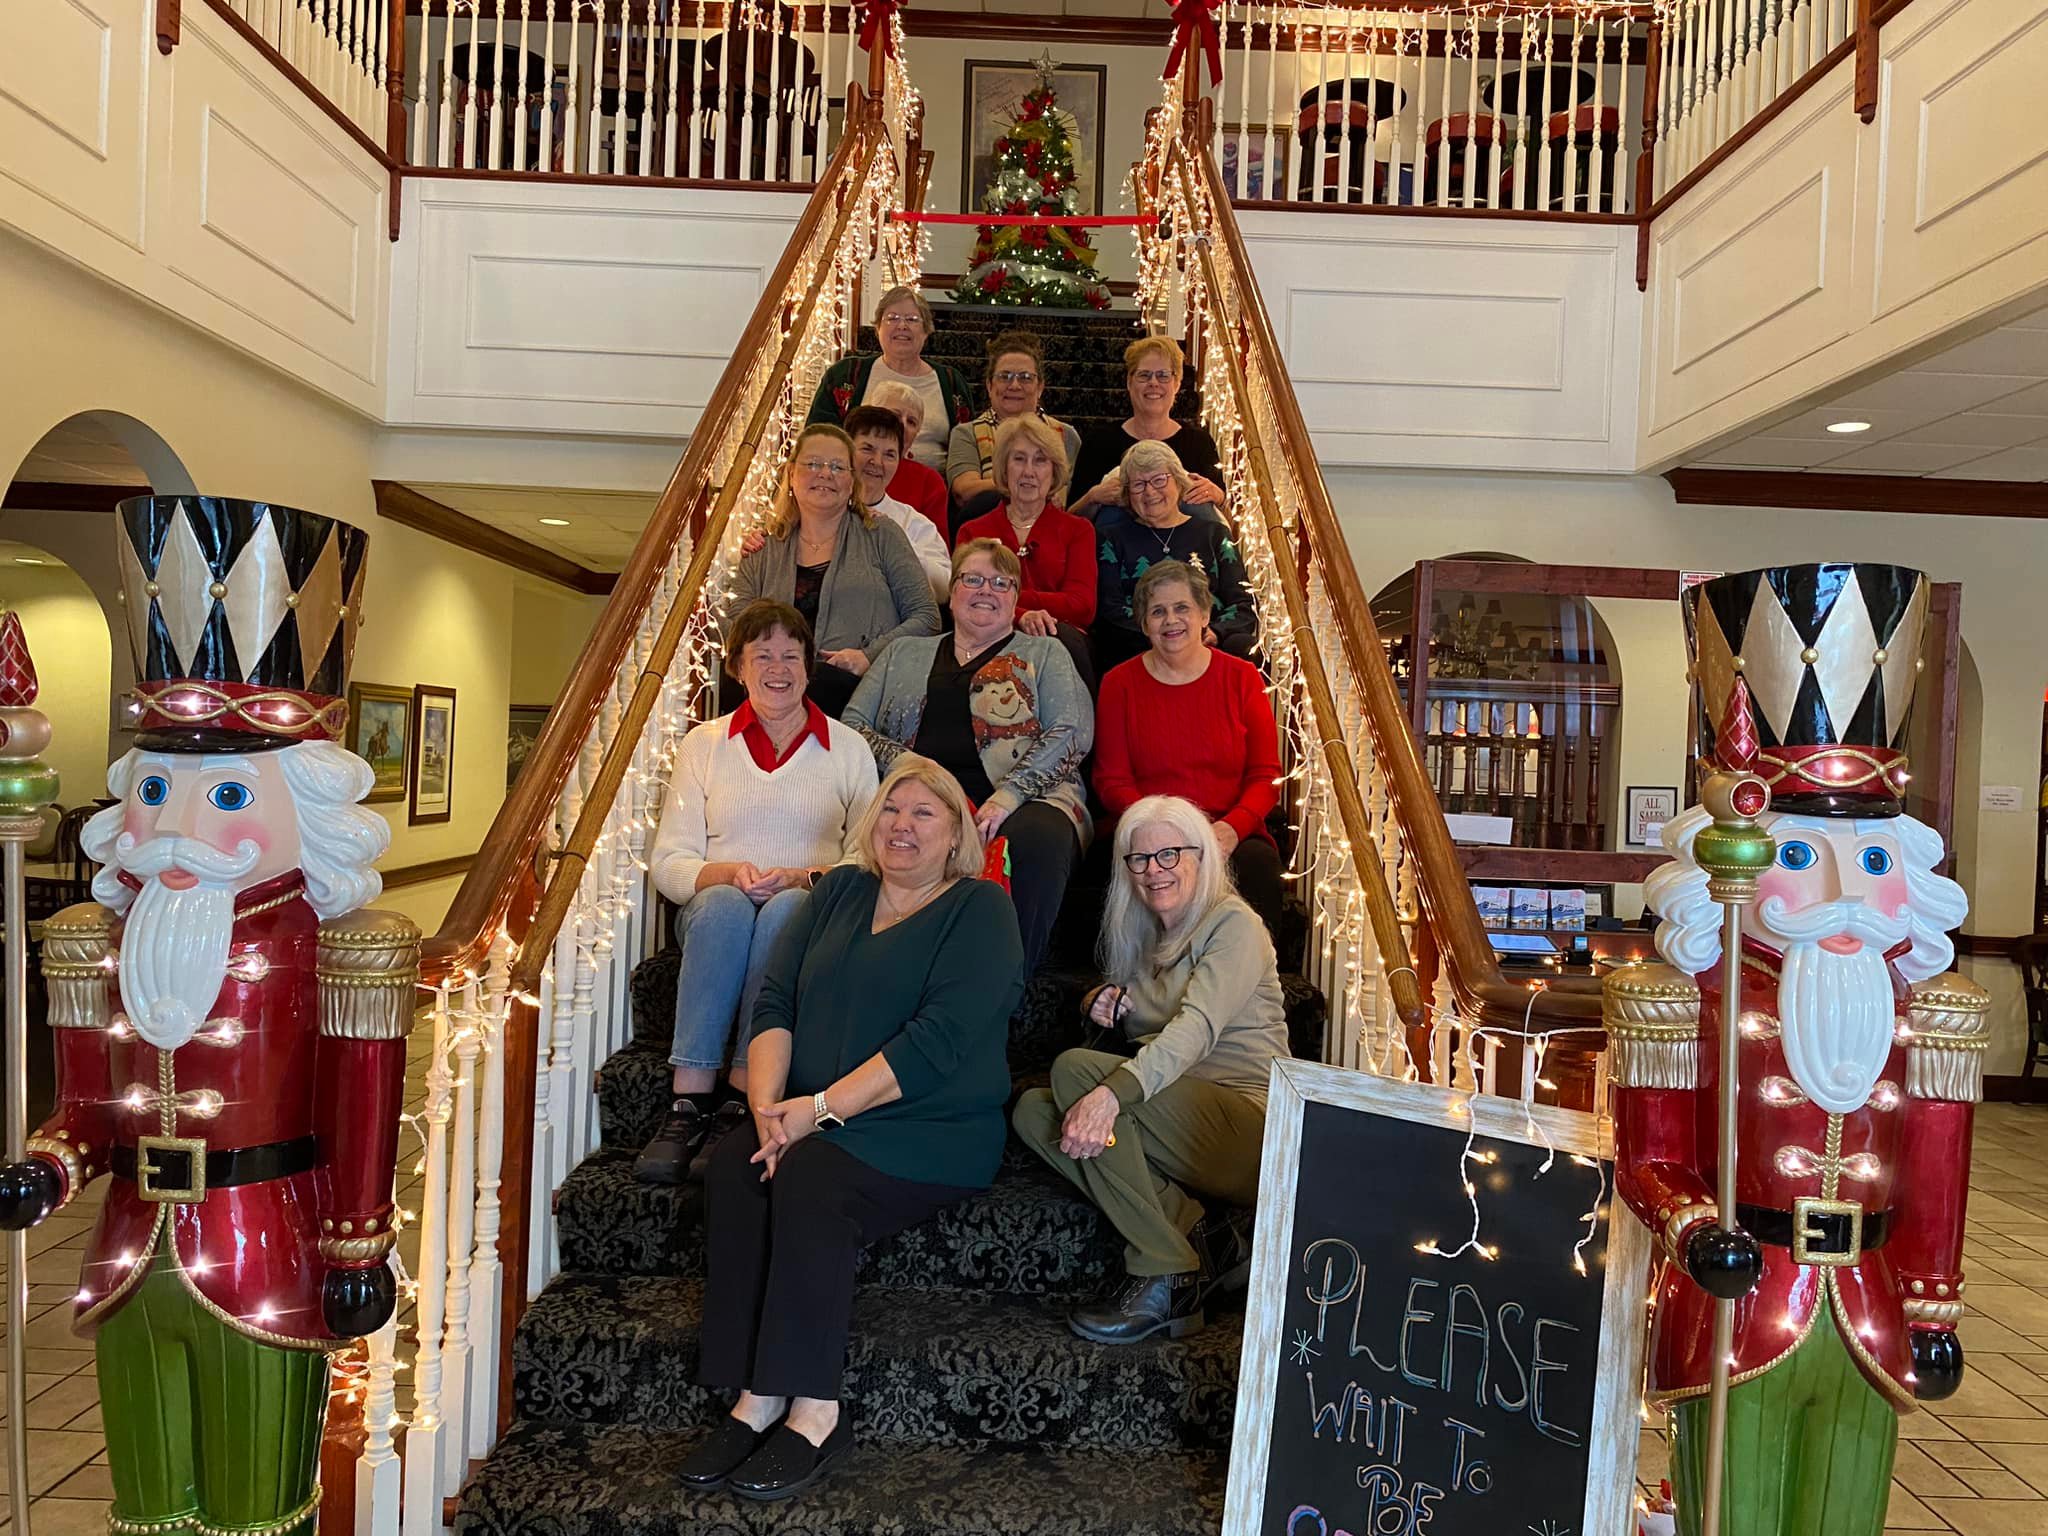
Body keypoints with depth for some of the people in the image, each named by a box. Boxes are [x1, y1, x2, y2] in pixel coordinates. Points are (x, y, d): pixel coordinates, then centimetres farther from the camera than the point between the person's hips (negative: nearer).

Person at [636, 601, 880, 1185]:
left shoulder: (849, 748, 12)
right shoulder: (704, 743, 14)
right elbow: (667, 861, 7)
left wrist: (803, 877, -14)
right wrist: (726, 874, -14)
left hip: (810, 914, -1)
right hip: (714, 916, 1)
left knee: (785, 909, -36)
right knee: (724, 904, -35)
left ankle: (740, 1104, -37)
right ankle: (689, 1104, -37)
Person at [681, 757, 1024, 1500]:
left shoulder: (980, 910, -3)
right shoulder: (839, 892, 15)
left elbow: (938, 1039, -16)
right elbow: (775, 1002, 6)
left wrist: (819, 1110, -21)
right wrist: (769, 1105, -11)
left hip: (931, 1131, -5)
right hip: (811, 1120, 5)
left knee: (809, 1180, -30)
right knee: (731, 1170, -23)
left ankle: (814, 1412, -18)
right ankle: (756, 1401, -17)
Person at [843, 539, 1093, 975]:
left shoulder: (1044, 654, 20)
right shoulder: (904, 655, 27)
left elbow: (1072, 732, 4)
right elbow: (853, 725, 18)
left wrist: (1009, 795, -13)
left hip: (1026, 798, -1)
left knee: (1037, 835, -38)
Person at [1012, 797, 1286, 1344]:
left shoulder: (1234, 926, -7)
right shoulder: (1141, 934, 17)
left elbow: (1197, 1028, -24)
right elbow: (1137, 1040, 29)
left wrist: (1111, 1091, -40)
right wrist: (1104, 1007, 4)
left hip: (1247, 1131, -8)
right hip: (1180, 1124, 8)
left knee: (1075, 1069, -24)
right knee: (1032, 1111, -10)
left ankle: (1167, 1278, -21)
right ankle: (1204, 1237, -14)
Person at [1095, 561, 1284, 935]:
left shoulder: (1242, 677, 10)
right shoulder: (1119, 684, 8)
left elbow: (1266, 775, 6)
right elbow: (1111, 781, 4)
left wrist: (1232, 827, -15)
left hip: (1232, 836, 1)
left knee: (1257, 862, -32)